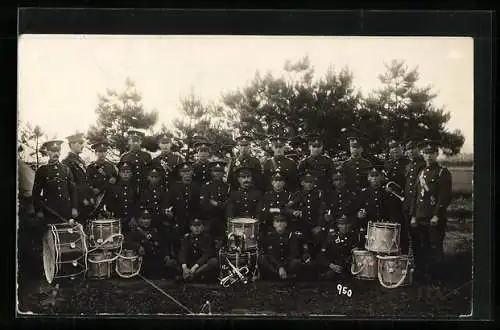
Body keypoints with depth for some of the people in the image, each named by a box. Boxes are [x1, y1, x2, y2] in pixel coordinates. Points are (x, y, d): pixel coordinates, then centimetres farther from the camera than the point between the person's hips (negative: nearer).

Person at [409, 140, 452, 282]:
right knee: (420, 247, 8)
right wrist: (413, 216, 9)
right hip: (420, 217, 6)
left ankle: (432, 276, 10)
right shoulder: (421, 172, 15)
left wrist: (437, 215, -16)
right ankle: (419, 273, 19)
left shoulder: (443, 172, -4)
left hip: (435, 218, -6)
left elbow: (445, 197, -11)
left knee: (435, 248, 1)